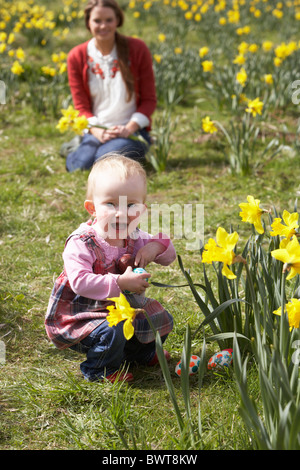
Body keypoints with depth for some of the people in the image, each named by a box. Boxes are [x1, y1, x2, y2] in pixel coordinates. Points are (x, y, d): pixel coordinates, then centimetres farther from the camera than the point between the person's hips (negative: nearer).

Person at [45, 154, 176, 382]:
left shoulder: (134, 237, -4)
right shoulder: (81, 243, -25)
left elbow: (169, 256, 5)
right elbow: (80, 282, -35)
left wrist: (157, 246, -20)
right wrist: (120, 283, -41)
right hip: (81, 315, -7)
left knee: (162, 319, 7)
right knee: (111, 331, -32)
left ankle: (140, 352, 36)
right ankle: (100, 370, -1)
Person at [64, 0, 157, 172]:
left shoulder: (137, 49, -4)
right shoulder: (77, 57, 1)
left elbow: (149, 99, 0)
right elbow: (81, 106, 3)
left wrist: (129, 128, -15)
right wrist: (98, 132, -16)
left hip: (132, 130, -2)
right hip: (96, 131, 2)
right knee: (80, 166, -27)